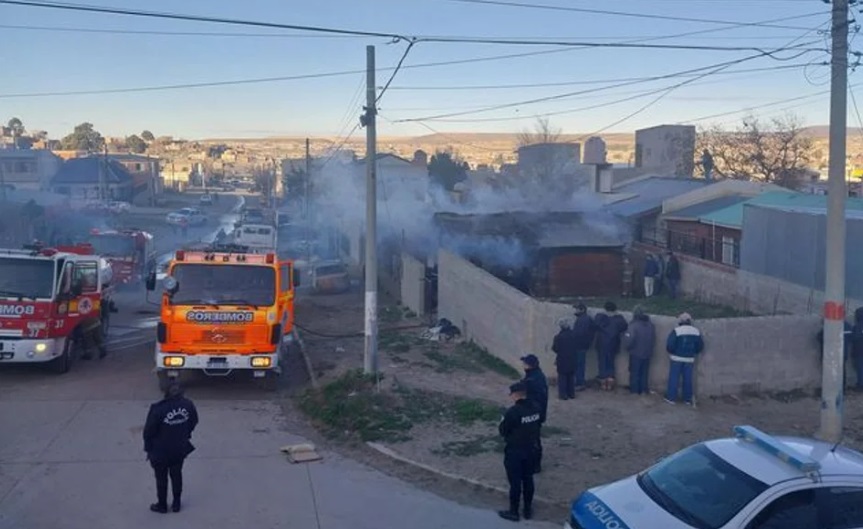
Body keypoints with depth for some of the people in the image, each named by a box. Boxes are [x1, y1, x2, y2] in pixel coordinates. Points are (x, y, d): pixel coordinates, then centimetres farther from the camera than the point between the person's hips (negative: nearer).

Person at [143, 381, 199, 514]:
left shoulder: (158, 409, -28)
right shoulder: (188, 405, -16)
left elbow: (149, 431, -18)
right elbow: (193, 423, 1)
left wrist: (148, 448, -2)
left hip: (160, 451, -3)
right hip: (180, 449, 3)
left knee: (161, 478, 17)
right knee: (177, 475, 22)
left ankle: (162, 505, 33)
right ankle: (176, 504, 34)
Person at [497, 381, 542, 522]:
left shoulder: (513, 411, -25)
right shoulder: (535, 408, -4)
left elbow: (502, 431, -15)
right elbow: (538, 423, 10)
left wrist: (503, 421, 4)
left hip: (514, 451, -6)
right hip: (531, 449, 6)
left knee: (515, 482, 6)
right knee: (528, 479, 18)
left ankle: (513, 512, 18)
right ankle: (528, 510, 28)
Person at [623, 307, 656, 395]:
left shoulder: (634, 325, -20)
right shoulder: (651, 325, 1)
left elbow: (629, 339, -24)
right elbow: (654, 339, 6)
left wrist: (629, 347, -4)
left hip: (636, 353, -5)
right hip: (647, 353, 5)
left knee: (634, 372, 8)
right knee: (644, 372, 16)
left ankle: (634, 390, 12)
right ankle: (643, 390, 20)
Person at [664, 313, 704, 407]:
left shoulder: (676, 331, -13)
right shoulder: (696, 332, 2)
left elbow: (670, 345, -16)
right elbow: (700, 346, 7)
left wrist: (671, 352, 4)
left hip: (677, 358, -4)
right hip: (690, 359, 4)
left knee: (674, 378, 3)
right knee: (688, 379, 11)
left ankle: (671, 398, 6)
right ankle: (688, 399, 16)